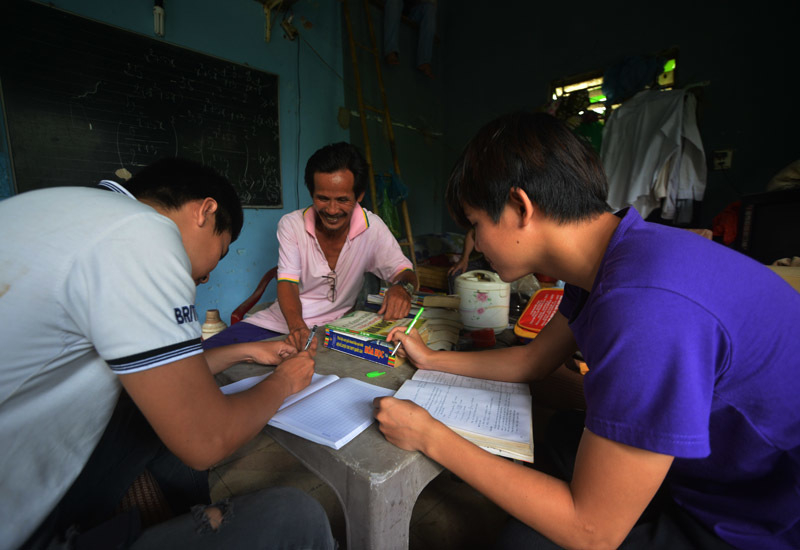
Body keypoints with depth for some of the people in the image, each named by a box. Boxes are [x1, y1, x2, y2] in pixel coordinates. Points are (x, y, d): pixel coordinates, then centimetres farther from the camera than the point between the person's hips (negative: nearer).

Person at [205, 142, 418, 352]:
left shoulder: (372, 228, -10)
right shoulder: (291, 224, -7)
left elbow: (405, 272, -8)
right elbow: (287, 283, -12)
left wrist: (402, 287, -34)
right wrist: (296, 325, -33)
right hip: (279, 322, 0)